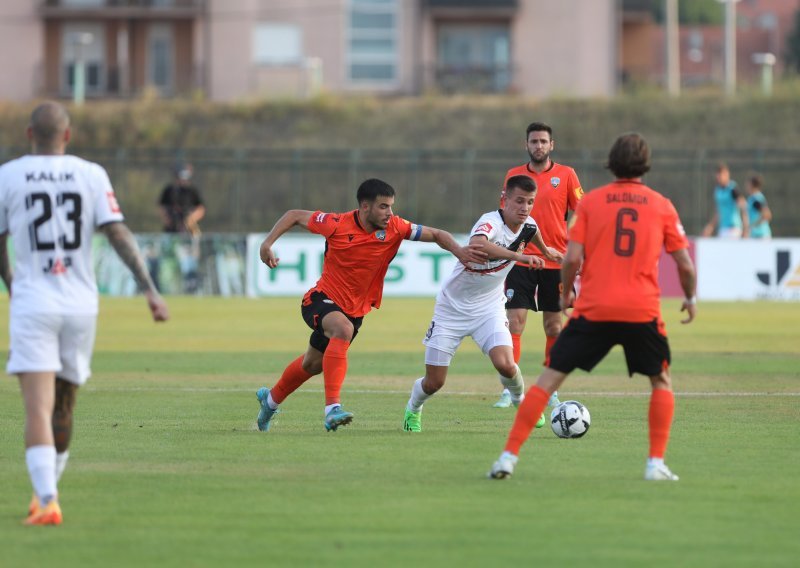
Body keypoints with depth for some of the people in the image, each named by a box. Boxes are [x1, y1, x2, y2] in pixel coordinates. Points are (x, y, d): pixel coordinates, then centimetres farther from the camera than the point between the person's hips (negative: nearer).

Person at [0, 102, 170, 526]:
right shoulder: (91, 175, 2)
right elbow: (119, 235, -7)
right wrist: (149, 289, -7)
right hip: (80, 306, 3)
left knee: (37, 408, -10)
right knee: (63, 407, 18)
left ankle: (47, 501, -25)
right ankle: (45, 491, 31)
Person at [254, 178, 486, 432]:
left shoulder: (395, 228, -13)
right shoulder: (337, 225, -19)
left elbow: (436, 234, -8)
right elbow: (295, 216, -6)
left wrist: (458, 250, -27)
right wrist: (267, 244, -15)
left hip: (355, 309, 5)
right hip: (323, 298, -5)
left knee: (312, 364, 19)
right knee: (343, 329, -37)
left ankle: (271, 399, 47)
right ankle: (332, 408, -40)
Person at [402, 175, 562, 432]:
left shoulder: (528, 226, -7)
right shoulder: (491, 222, -28)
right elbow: (477, 244, -53)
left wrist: (545, 250, 39)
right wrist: (518, 256, -60)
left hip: (489, 307, 4)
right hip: (453, 306, -4)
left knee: (505, 365, -22)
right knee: (434, 382, 1)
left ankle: (520, 402, 11)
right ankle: (413, 410, 37)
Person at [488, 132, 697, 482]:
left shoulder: (591, 201, 5)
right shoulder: (662, 206, 7)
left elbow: (572, 258, -2)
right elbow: (685, 263, 7)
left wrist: (566, 294, 16)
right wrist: (691, 299, 25)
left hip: (593, 309, 0)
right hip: (643, 310, 0)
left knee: (549, 379, 5)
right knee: (661, 382, 21)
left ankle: (509, 457, -2)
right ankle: (656, 463, 10)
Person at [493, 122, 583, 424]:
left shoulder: (566, 175, 2)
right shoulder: (514, 175, 7)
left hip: (555, 261, -1)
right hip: (520, 260, 1)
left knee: (553, 325, 5)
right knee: (514, 321, -9)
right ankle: (510, 389, -9)